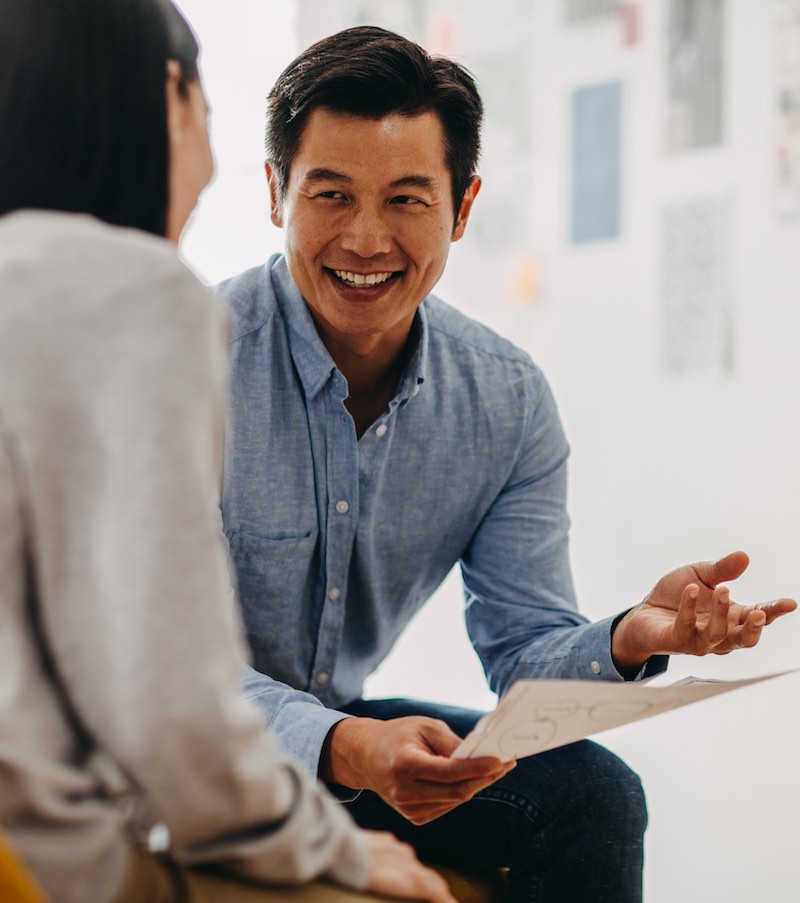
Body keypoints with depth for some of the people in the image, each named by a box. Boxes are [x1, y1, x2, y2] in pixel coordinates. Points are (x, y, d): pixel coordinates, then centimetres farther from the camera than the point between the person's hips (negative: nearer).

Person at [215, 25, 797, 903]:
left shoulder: (509, 402, -6)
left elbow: (524, 650, -4)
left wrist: (629, 639, -28)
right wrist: (344, 749, -42)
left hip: (345, 725, 4)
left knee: (592, 793, -15)